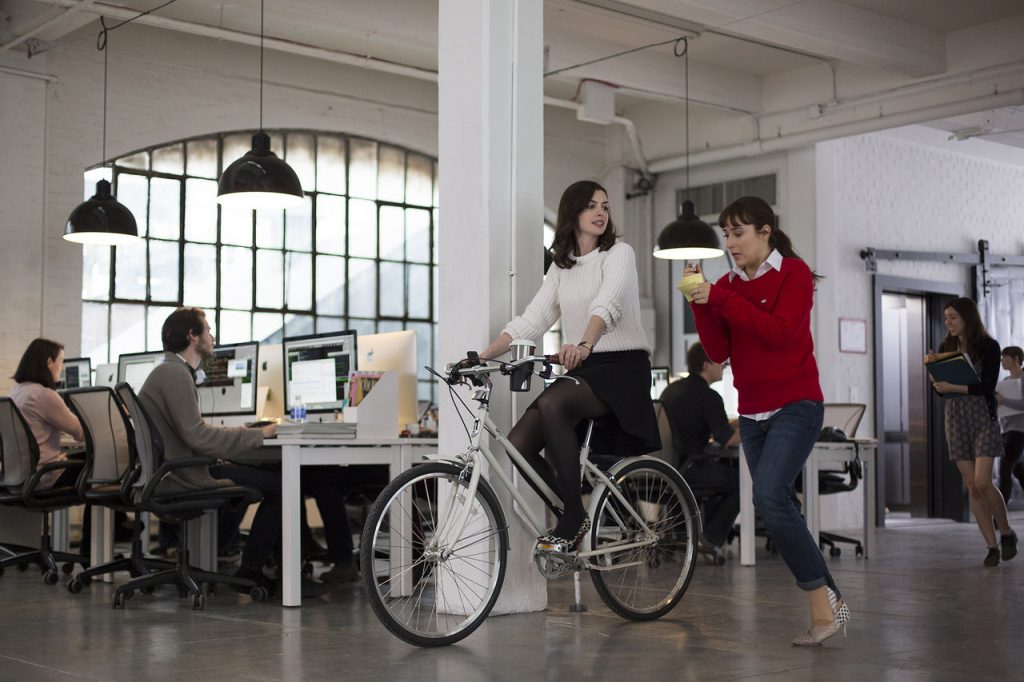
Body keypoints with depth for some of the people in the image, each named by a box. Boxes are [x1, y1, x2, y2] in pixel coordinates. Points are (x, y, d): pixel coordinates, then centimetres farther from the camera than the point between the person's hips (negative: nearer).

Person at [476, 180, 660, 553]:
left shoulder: (618, 253, -3)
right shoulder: (561, 266, 15)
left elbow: (607, 305, -23)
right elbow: (531, 318, 6)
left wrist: (584, 344, -44)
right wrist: (483, 355, -6)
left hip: (622, 367, -6)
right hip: (581, 369, 6)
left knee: (551, 404, -35)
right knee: (518, 444, -14)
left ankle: (571, 523, -25)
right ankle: (574, 518, 7)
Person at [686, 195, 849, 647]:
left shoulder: (794, 272, -5)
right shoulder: (728, 284, 8)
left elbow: (781, 330, -20)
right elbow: (718, 352, 2)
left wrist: (720, 299, -21)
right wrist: (700, 302, -10)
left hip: (796, 405, -7)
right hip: (752, 411, 7)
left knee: (769, 496, -23)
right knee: (779, 507, 7)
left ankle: (824, 604, -14)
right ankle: (829, 603, 16)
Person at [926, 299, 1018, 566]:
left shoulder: (988, 346, -3)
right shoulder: (946, 348, 10)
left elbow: (987, 387, -12)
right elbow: (940, 390, 10)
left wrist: (954, 387, -21)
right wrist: (932, 368, -5)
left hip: (982, 417, -4)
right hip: (955, 420, 4)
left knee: (982, 482, -14)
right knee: (972, 487, 1)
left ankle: (1007, 532, 9)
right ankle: (992, 546, 6)